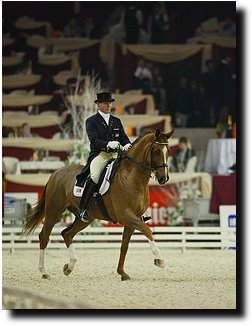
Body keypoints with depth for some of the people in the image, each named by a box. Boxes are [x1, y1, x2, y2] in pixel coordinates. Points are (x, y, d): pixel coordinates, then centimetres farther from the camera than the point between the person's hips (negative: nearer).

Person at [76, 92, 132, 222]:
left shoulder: (116, 121, 21)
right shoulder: (91, 121, 5)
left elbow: (123, 138, 15)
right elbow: (94, 140, -9)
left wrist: (127, 145, -10)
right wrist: (108, 144, -26)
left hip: (114, 155, 5)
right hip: (98, 155, -5)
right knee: (95, 177, -31)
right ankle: (83, 208, -25)